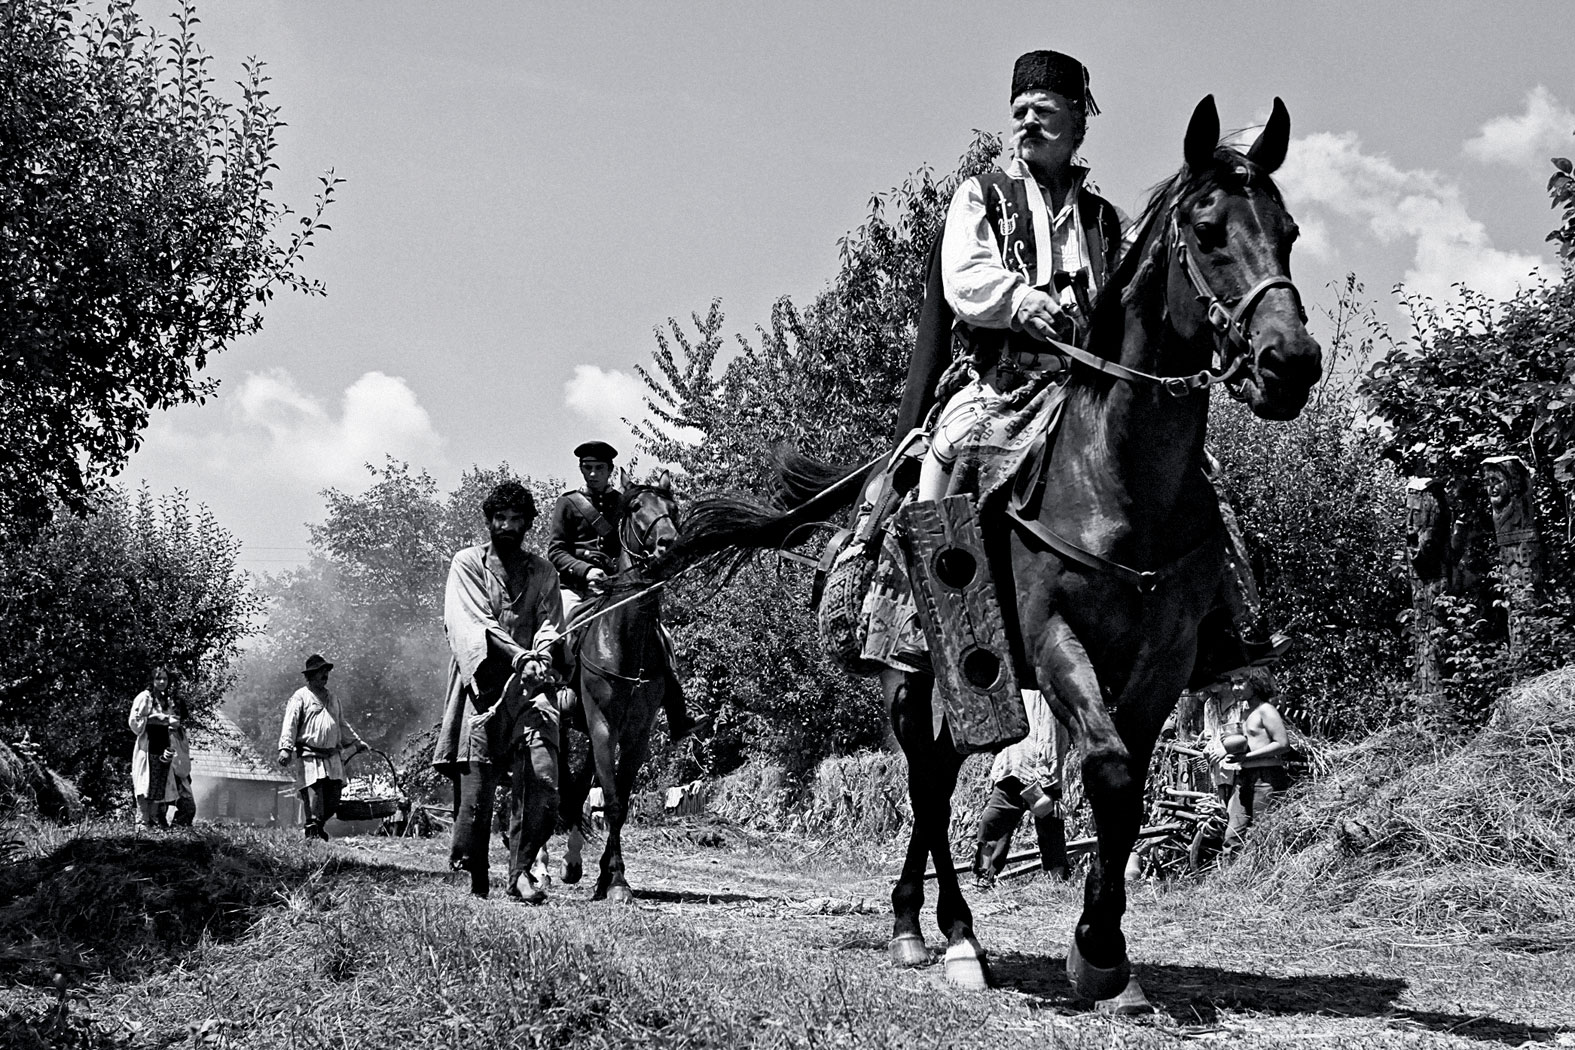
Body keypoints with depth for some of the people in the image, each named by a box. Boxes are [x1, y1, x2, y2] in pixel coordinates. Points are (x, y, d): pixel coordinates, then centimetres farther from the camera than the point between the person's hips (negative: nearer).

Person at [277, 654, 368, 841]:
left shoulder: (332, 697, 21)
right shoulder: (300, 697, 0)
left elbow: (342, 725, 32)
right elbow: (289, 725, -7)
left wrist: (356, 742, 31)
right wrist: (285, 749, -19)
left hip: (333, 757, 6)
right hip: (311, 757, -6)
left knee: (333, 801, 2)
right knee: (314, 797, -12)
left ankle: (319, 826, 24)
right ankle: (312, 832, -4)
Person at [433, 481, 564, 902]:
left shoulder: (543, 571, 16)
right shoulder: (466, 563, 7)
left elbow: (550, 625, 5)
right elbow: (473, 624, -6)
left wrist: (541, 656, -19)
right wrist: (518, 654, -22)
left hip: (530, 684, 2)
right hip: (482, 684, -2)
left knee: (542, 778, -15)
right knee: (476, 784, -5)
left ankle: (521, 869, -1)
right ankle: (476, 876, 15)